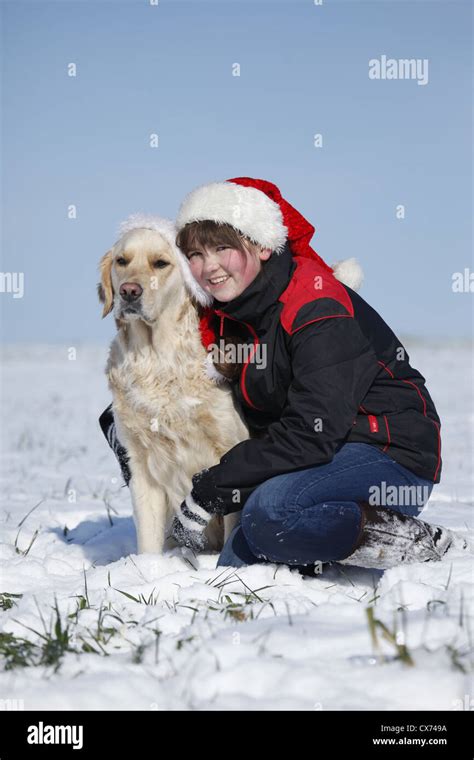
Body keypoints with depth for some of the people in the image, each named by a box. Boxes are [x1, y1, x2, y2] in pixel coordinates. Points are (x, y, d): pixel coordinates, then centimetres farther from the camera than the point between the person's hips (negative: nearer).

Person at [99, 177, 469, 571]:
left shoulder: (319, 310, -20)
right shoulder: (227, 314, 5)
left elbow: (312, 434, -27)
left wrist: (211, 490, -23)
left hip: (395, 456, -9)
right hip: (331, 456, 9)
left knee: (269, 511, -32)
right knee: (237, 561, -2)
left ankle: (413, 540, -18)